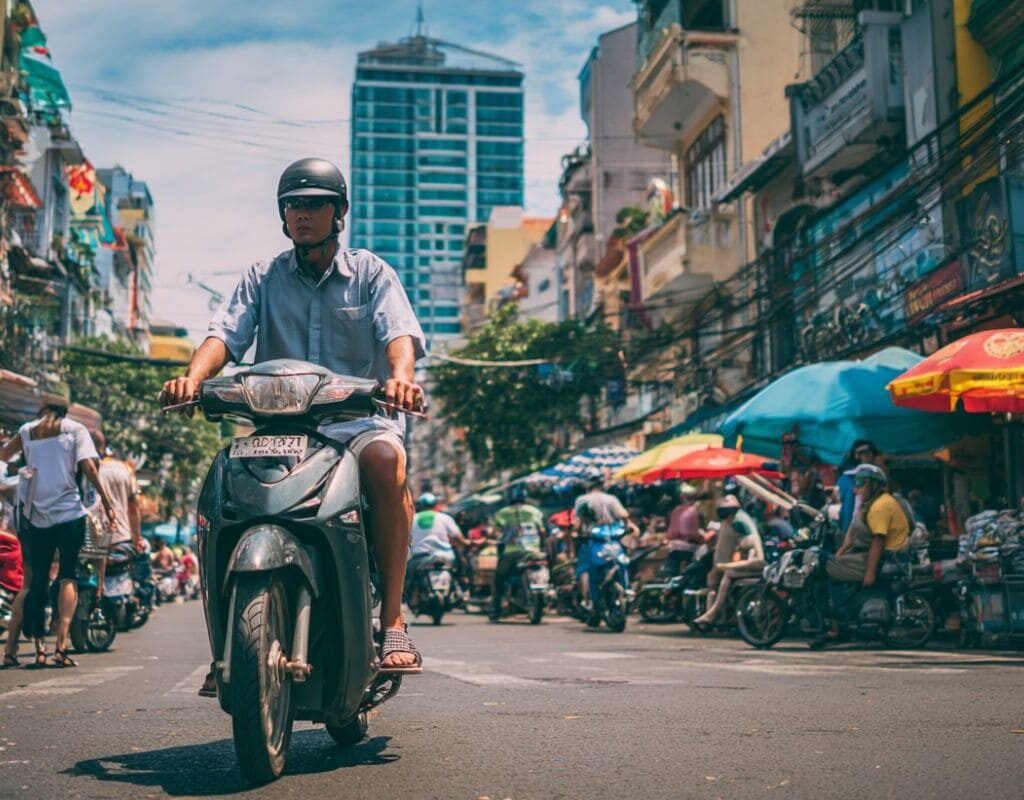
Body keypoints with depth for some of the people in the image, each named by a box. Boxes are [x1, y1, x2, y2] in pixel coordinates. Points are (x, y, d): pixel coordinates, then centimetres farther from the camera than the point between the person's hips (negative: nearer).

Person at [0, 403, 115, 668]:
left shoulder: (26, 431, 10)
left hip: (36, 516, 3)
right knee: (68, 576, 2)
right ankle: (61, 645, -12)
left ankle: (40, 649, 3)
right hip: (69, 512, -3)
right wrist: (106, 501, -5)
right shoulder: (75, 429, 1)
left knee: (38, 579, 8)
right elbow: (89, 467, -9)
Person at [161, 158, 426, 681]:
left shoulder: (371, 273, 10)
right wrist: (194, 376, -22)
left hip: (358, 418, -2)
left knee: (386, 458, -36)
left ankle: (393, 622, -31)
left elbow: (400, 331, -7)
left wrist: (400, 375, -31)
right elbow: (226, 333, 1)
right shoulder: (262, 278, 16)